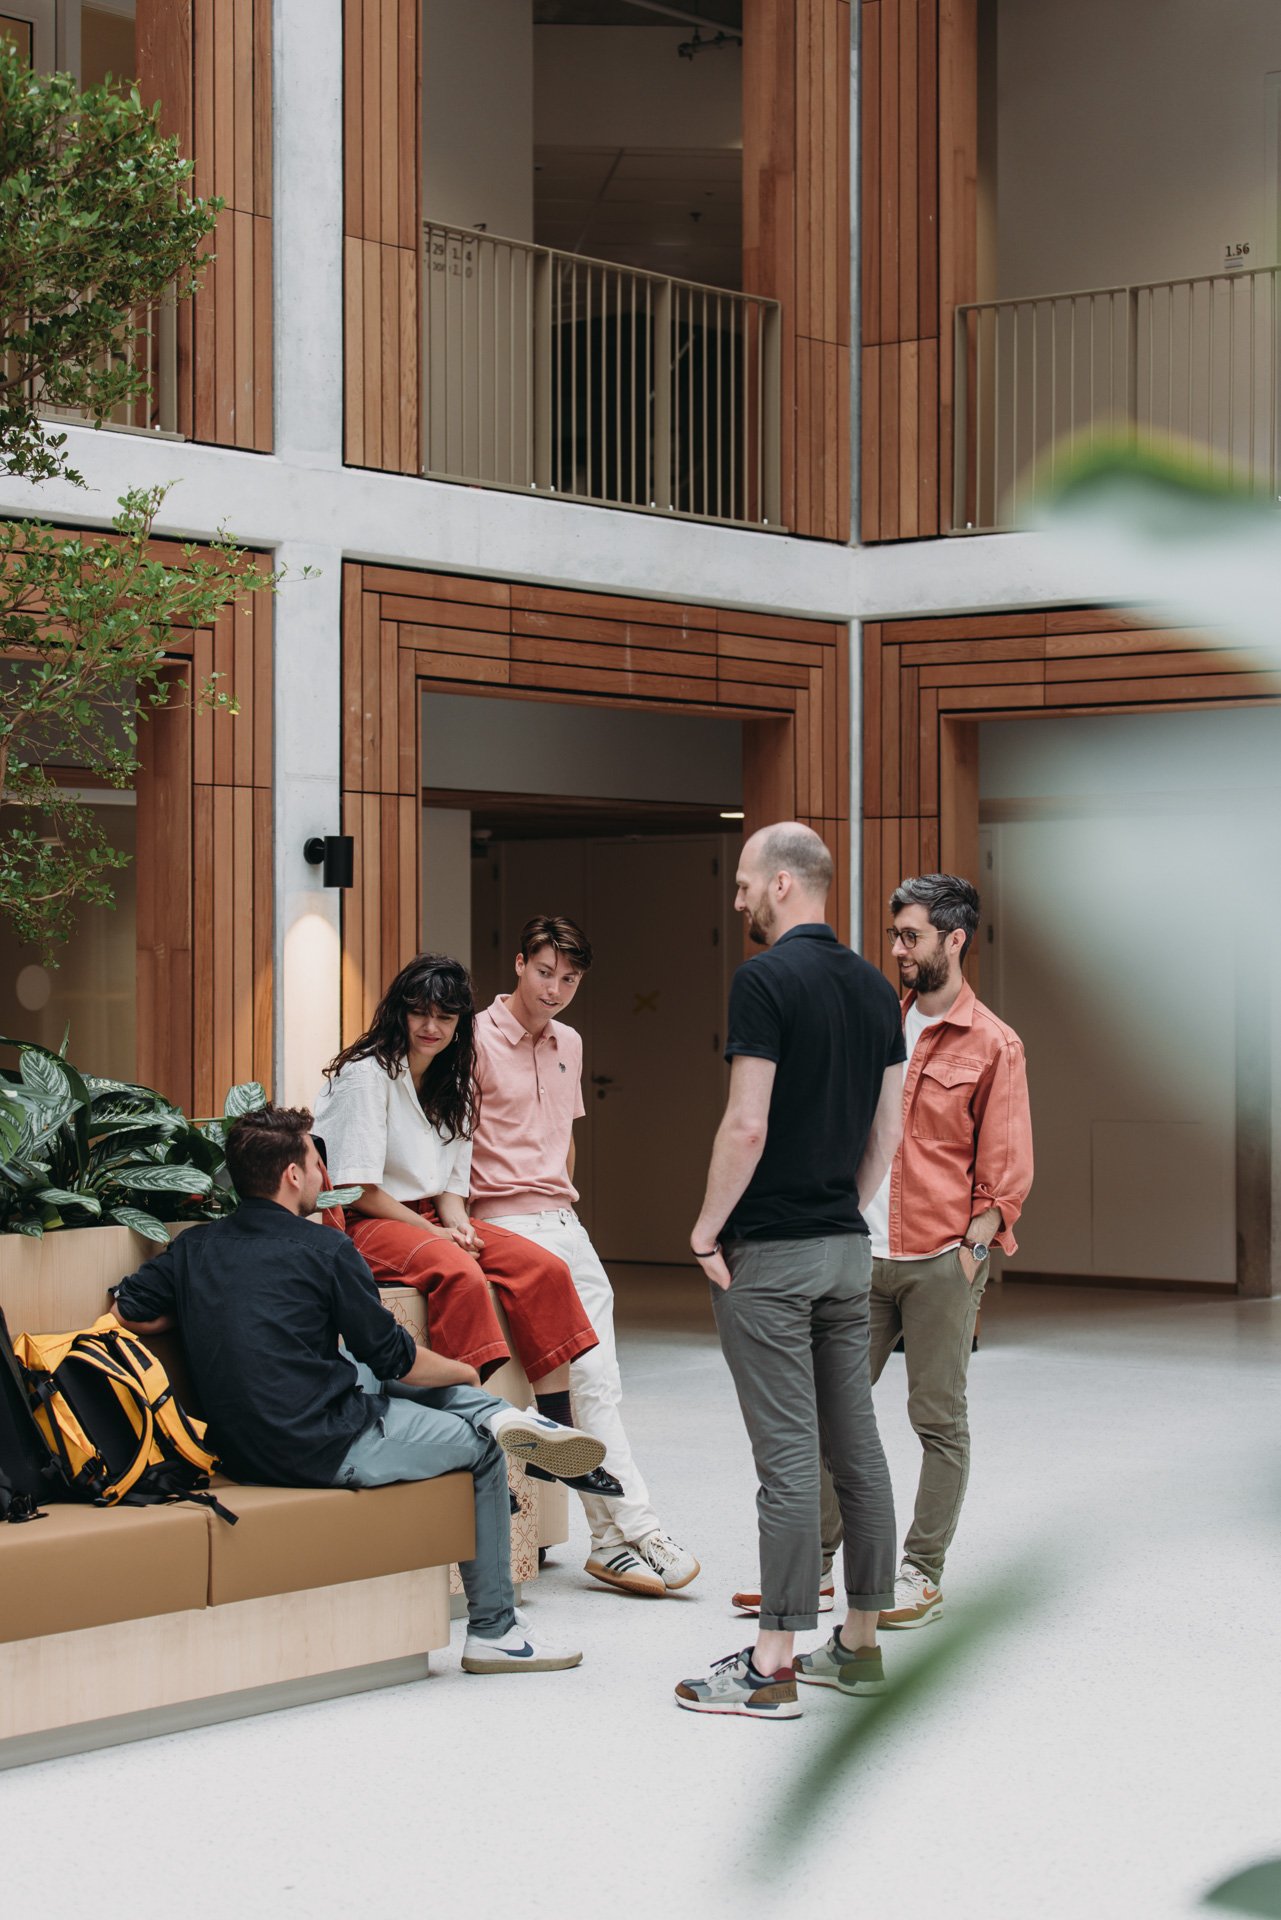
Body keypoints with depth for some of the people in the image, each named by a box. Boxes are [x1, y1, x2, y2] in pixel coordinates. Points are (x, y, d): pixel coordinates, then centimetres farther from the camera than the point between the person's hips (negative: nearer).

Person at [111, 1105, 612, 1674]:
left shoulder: (194, 1247, 5)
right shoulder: (322, 1248, -10)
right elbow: (393, 1355, -3)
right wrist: (464, 1372, 17)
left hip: (239, 1450, 7)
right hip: (329, 1451, -7)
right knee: (483, 1452, 14)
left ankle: (496, 1414, 7)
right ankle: (493, 1632, 18)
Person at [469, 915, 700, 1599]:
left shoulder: (568, 1043, 16)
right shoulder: (478, 1038, -6)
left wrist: (562, 1203, 17)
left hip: (563, 1221, 7)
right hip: (505, 1223, -7)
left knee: (594, 1381, 2)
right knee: (592, 1374, -15)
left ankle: (612, 1542, 4)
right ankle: (634, 1528, -11)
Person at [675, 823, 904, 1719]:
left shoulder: (767, 979, -14)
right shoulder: (875, 988, 10)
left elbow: (747, 1125, -19)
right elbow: (889, 1130, 13)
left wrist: (706, 1230, -8)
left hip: (771, 1249, -8)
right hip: (847, 1244, 8)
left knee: (787, 1452, -7)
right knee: (856, 1443, 11)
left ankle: (774, 1666, -3)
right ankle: (860, 1643, 17)